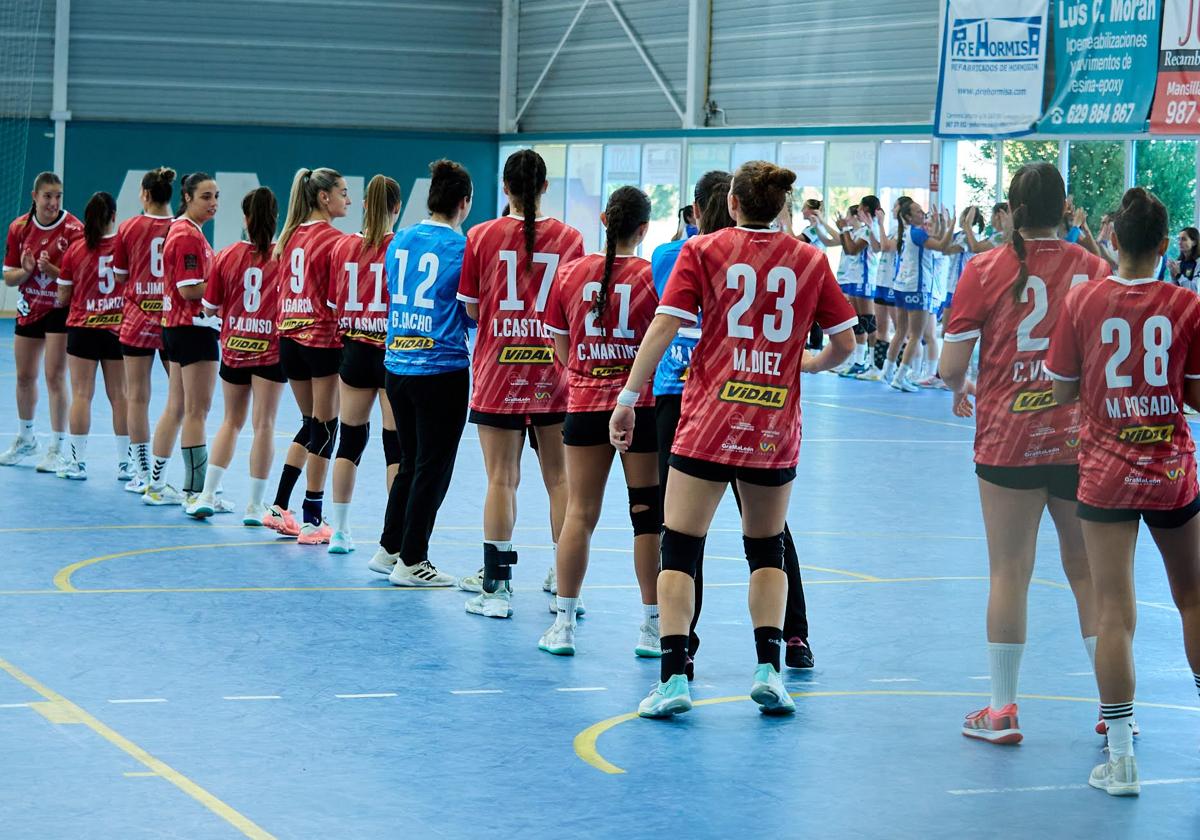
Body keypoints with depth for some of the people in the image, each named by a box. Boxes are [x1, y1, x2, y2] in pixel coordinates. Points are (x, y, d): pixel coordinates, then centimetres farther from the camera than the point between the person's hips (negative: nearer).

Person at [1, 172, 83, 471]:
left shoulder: (73, 229, -13)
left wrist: (51, 269, -30)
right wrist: (26, 270, -18)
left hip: (61, 310, -5)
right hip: (29, 309, 5)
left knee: (54, 378, -8)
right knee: (24, 376, 14)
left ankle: (58, 447, 0)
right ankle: (25, 440, 33)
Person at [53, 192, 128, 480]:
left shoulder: (75, 250, -5)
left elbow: (63, 298, 1)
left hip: (82, 327, -1)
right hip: (118, 328, 1)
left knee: (81, 394, 2)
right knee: (119, 394, 6)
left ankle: (77, 461, 3)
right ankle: (125, 462, 9)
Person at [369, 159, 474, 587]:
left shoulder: (399, 241, 6)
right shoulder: (460, 247, -12)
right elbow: (474, 313, -7)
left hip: (397, 364, 6)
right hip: (443, 368, -6)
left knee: (410, 463, 19)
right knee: (433, 468, 3)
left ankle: (388, 550, 24)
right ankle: (411, 562, 7)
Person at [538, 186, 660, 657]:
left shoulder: (570, 273, -1)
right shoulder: (654, 276, -8)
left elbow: (561, 349, 7)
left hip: (584, 406, 2)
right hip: (643, 406, -2)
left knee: (579, 512, 7)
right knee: (648, 514, 5)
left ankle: (563, 623, 9)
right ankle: (652, 626, 8)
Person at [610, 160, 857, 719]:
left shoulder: (702, 251, -1)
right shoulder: (810, 260, 4)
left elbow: (664, 326, -10)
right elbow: (844, 344, 6)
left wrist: (628, 398, -7)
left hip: (708, 421, -2)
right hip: (776, 427, 2)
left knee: (680, 548, 2)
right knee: (767, 548, 17)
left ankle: (673, 676, -8)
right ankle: (768, 668, 7)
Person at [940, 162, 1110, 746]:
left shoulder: (985, 271, -8)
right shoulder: (1094, 270, -1)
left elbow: (952, 366, -8)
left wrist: (961, 387, 15)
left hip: (1009, 441, -2)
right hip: (1082, 442, 2)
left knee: (1010, 574, 5)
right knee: (1088, 573, 10)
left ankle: (1002, 712, 9)